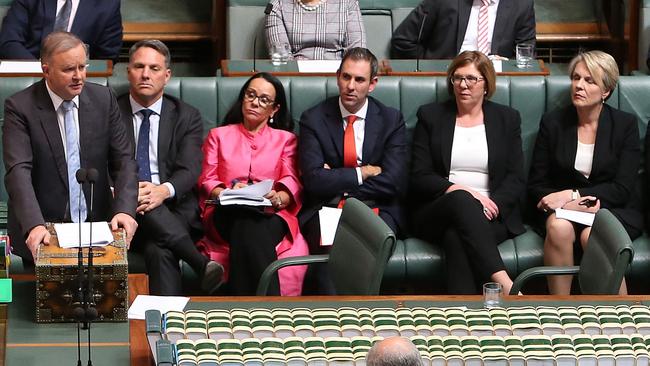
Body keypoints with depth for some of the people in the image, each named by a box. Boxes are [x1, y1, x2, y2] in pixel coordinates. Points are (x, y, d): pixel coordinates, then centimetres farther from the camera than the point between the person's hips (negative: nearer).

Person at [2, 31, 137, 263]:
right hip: (43, 231, -3)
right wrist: (34, 226, -32)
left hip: (97, 224, 3)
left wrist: (125, 210, -14)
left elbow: (123, 161, 5)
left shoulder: (103, 99, 5)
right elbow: (19, 172, -16)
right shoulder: (20, 107, -6)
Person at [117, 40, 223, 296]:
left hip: (174, 211, 0)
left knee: (159, 249, -36)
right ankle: (201, 263, -43)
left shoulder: (186, 117, 15)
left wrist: (164, 190, -24)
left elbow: (190, 170, 0)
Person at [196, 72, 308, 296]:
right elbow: (206, 181, 14)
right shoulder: (218, 136, 27)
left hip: (272, 216, 0)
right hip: (227, 215, 0)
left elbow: (293, 183, 9)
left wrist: (278, 198, -16)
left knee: (252, 226, -41)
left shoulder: (286, 139, 25)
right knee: (246, 220, -41)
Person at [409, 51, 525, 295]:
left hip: (491, 214, 0)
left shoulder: (507, 119, 15)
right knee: (462, 200, -37)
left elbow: (516, 179, 7)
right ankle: (503, 283, -52)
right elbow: (419, 178, 5)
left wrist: (493, 204, -13)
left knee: (456, 237, -35)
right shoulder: (430, 116, 13)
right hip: (436, 214, 0)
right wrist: (456, 189, -13)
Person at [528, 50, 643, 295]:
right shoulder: (553, 123, 6)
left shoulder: (625, 125, 2)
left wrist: (573, 194, -17)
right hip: (561, 209, 1)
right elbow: (535, 185, 5)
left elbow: (622, 189, -6)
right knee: (559, 227, -35)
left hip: (613, 210, -1)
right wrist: (577, 202, -13)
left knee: (592, 235, -35)